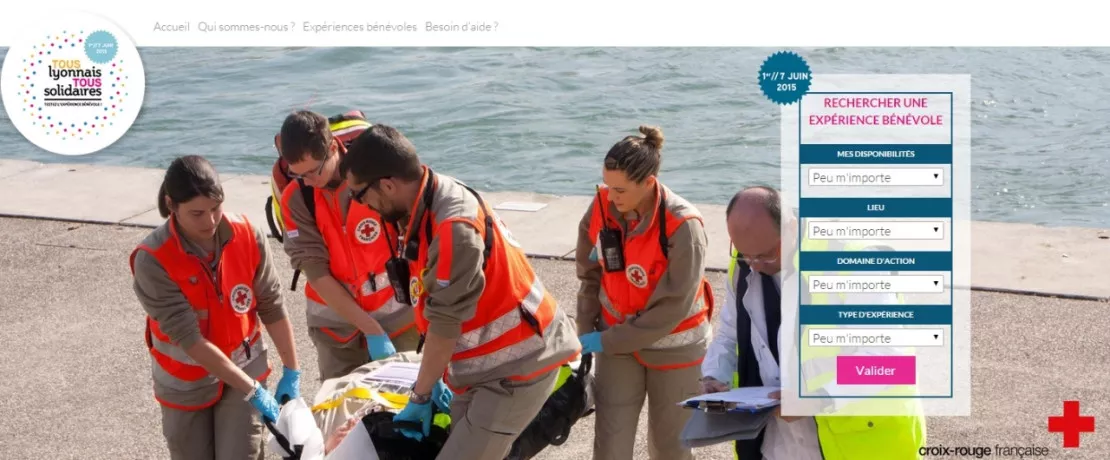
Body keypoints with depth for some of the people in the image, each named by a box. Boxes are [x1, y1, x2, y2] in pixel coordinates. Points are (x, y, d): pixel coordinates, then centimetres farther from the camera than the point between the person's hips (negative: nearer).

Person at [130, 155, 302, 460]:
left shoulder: (247, 236, -16)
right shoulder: (152, 261, -24)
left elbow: (272, 308, -5)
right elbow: (190, 339, -25)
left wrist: (291, 372, -2)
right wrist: (253, 390, -24)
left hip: (244, 369, 1)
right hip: (185, 384, -1)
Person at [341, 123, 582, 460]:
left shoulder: (455, 229, -27)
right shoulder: (424, 205, 1)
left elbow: (446, 327, -19)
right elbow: (437, 312, 7)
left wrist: (420, 395, -7)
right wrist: (432, 376, 10)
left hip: (518, 364, -9)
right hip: (485, 363, 9)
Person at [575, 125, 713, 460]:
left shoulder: (683, 226, -27)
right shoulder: (602, 208, -13)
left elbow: (673, 307, -24)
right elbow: (590, 273, 3)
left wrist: (608, 341, -19)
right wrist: (586, 330, 0)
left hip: (673, 347, -4)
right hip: (616, 341, 4)